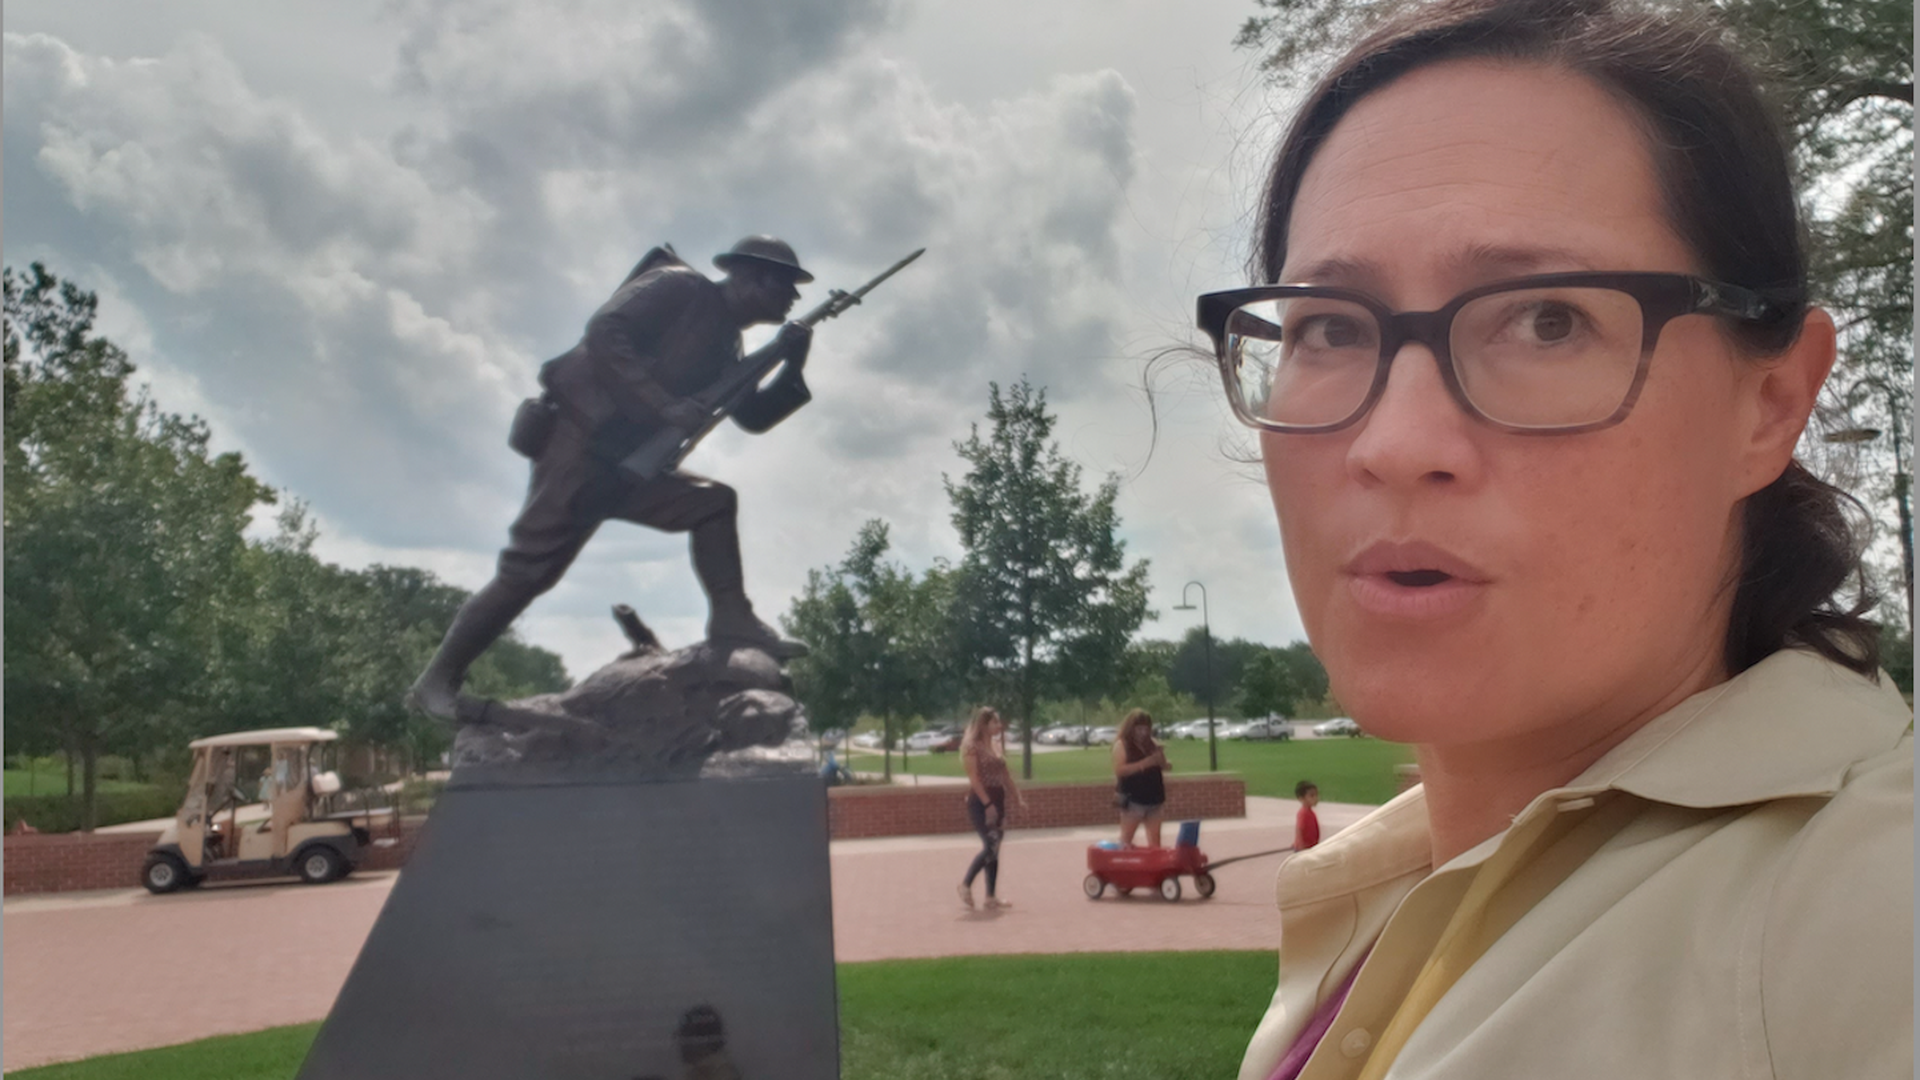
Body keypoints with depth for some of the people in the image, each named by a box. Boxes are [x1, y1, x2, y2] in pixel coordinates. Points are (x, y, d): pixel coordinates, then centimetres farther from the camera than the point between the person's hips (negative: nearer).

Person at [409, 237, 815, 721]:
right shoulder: (680, 287, -7)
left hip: (622, 463, 9)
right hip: (578, 439, -9)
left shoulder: (723, 344, 17)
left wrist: (792, 366, 1)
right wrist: (663, 405, -25)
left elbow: (754, 416, 17)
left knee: (713, 503, 2)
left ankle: (732, 620, -2)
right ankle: (437, 679, 0)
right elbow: (603, 332, -19)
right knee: (528, 570, -10)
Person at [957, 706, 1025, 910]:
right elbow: (974, 778, -16)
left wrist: (1019, 796, 9)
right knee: (991, 846, -14)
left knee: (994, 849, 6)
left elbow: (1005, 775, 17)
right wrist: (987, 804, -21)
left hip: (997, 800, 8)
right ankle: (966, 884, 3)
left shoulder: (996, 746, 14)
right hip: (980, 801, -8)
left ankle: (992, 897, 9)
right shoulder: (973, 746, -10)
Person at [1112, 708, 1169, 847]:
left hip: (1153, 798, 6)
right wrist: (1144, 763, -24)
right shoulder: (1122, 744, -6)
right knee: (1126, 840, -3)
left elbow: (1164, 767, 13)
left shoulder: (1152, 744, 10)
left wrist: (1161, 756, -10)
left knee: (1155, 841, 7)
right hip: (1133, 799, -6)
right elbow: (1119, 770, -18)